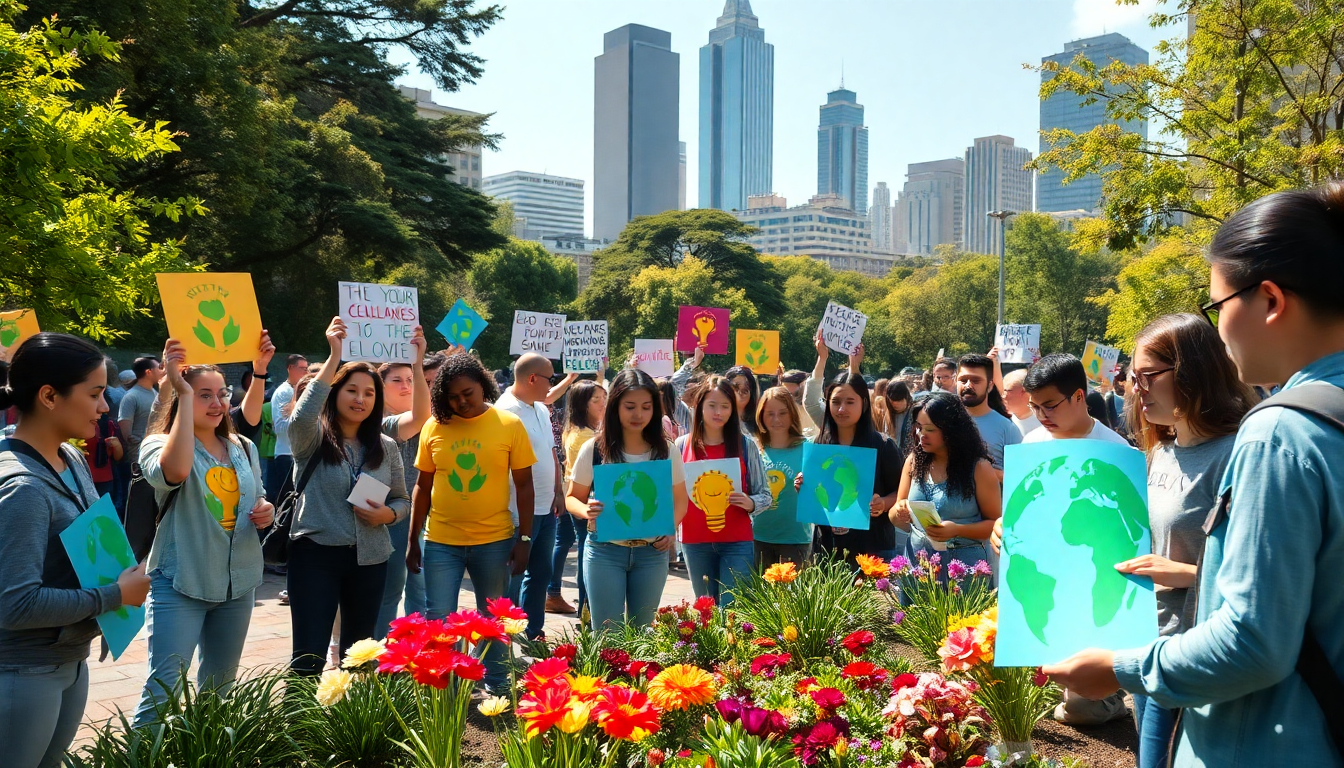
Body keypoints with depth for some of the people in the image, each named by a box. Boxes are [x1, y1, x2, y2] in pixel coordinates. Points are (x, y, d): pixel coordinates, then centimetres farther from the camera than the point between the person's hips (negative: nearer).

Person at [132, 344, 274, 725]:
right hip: (180, 582, -6)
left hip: (238, 581, 6)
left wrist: (266, 511, -4)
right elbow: (176, 471, -35)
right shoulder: (159, 444, -10)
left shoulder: (243, 448, 7)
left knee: (220, 685, 18)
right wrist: (185, 394, -34)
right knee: (163, 687, -10)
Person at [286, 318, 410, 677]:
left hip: (369, 558, 4)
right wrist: (334, 356, -30)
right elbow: (302, 415, -28)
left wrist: (387, 514, -11)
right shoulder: (313, 439, -4)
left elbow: (402, 500, 14)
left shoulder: (386, 447, 7)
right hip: (316, 554, -4)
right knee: (308, 656, -5)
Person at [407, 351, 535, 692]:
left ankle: (496, 686, 31)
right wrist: (412, 541, 7)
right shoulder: (434, 427, -1)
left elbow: (525, 486, -1)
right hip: (441, 542, 1)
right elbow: (422, 486, 7)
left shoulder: (510, 425, -4)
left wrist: (524, 538, -4)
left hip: (495, 541, 0)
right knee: (439, 621, 3)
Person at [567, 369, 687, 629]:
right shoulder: (594, 449, -5)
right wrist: (587, 511, -21)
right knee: (607, 632, 2)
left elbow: (679, 499, 9)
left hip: (653, 552, 2)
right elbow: (573, 498, 2)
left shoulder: (667, 451, 1)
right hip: (605, 551, -2)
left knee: (643, 630, 14)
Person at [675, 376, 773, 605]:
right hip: (695, 542, 2)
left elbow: (765, 494, 1)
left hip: (737, 542, -2)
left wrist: (750, 503, -19)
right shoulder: (682, 445, 3)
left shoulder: (746, 445, -1)